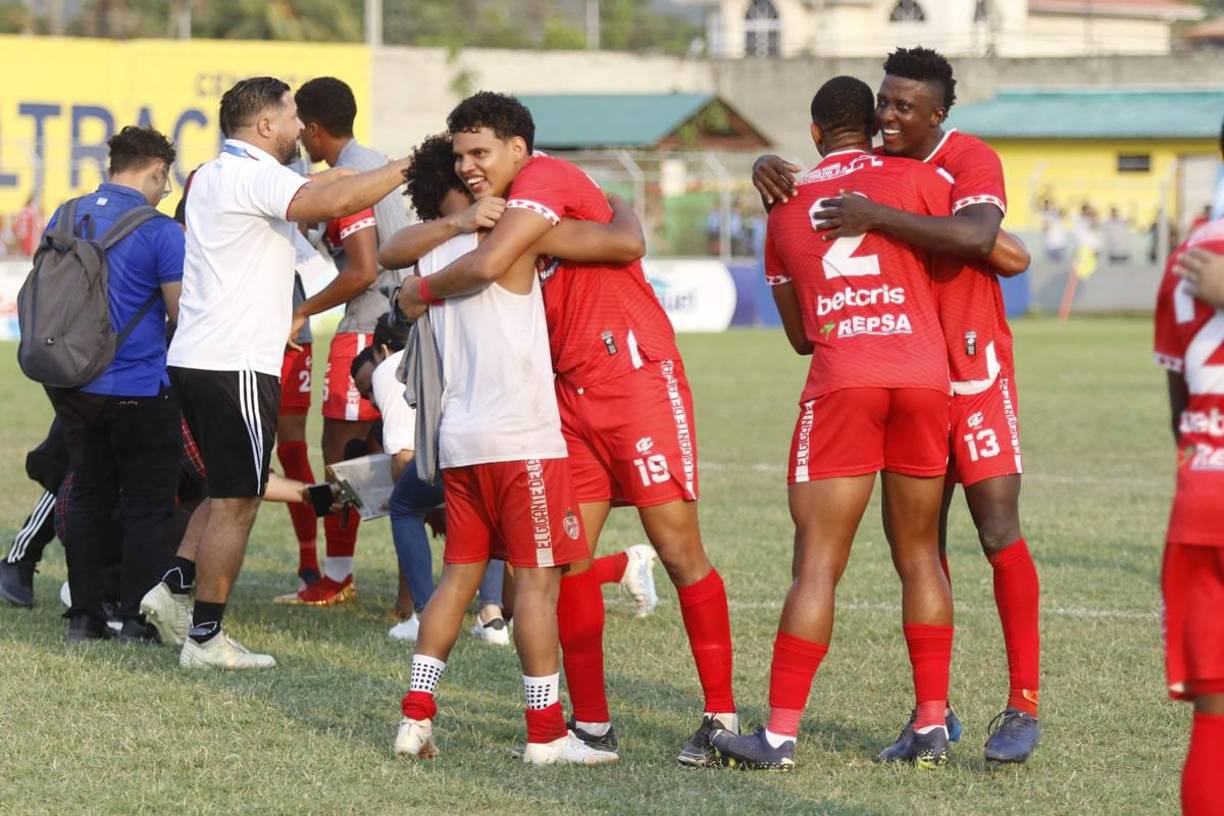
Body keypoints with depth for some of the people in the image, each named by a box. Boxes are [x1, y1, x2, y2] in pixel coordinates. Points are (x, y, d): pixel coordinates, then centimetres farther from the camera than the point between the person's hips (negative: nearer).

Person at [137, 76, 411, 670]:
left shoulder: (213, 176, 18)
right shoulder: (252, 176, -13)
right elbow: (332, 202, -28)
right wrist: (407, 168, -22)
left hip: (194, 359, 10)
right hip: (235, 365, -10)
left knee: (231, 492, 21)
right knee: (235, 503, -2)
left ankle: (174, 589, 13)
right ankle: (204, 638, 1)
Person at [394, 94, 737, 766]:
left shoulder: (547, 178, -12)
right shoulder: (510, 210, 15)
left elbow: (487, 265, -25)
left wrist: (421, 293, -10)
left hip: (636, 376, -9)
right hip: (571, 392, 9)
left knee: (677, 546, -7)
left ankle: (721, 716, -2)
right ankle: (591, 724, 8)